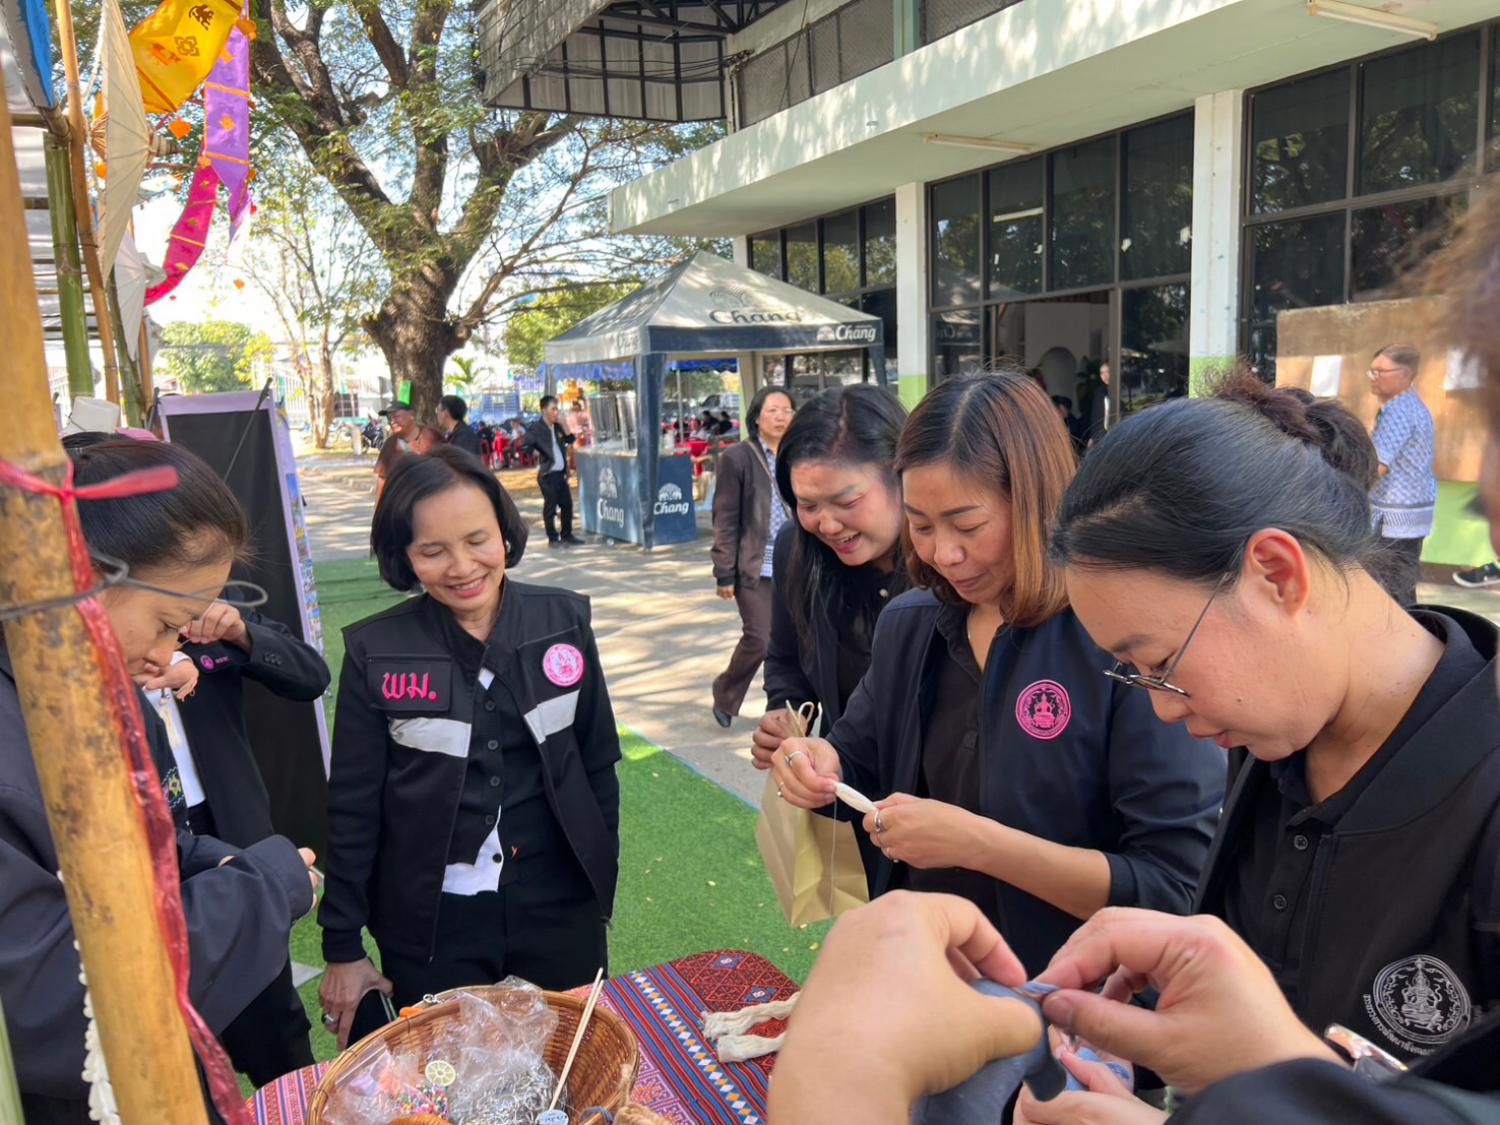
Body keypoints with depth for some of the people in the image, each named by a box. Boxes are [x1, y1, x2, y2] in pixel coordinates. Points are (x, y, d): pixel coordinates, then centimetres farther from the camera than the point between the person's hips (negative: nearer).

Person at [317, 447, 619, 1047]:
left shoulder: (562, 621, -6)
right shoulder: (376, 652, -10)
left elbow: (598, 764, 3)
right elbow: (352, 807, -3)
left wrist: (601, 884, 7)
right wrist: (343, 948, 0)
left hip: (560, 909, 2)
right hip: (432, 926, -1)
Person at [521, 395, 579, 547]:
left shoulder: (557, 426, 11)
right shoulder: (537, 428, -10)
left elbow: (570, 440, 10)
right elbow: (524, 445, -18)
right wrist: (536, 453, -18)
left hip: (561, 473, 7)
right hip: (548, 474, -7)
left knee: (567, 503, 11)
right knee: (550, 506, -1)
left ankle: (567, 535, 23)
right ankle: (553, 539, 7)